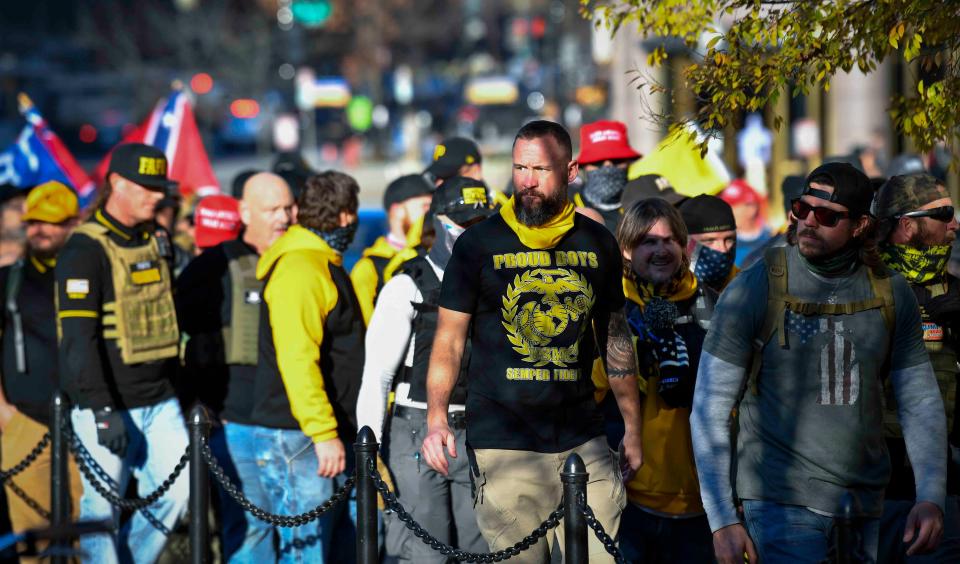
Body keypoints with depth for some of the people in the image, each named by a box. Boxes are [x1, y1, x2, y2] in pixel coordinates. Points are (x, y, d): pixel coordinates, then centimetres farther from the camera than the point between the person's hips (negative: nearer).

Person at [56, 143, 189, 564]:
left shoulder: (150, 242, 14)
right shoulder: (85, 251, -12)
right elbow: (79, 338, -17)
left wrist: (177, 385, 22)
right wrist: (102, 410, -21)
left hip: (158, 401, 7)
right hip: (108, 407, -7)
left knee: (179, 488, -1)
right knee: (103, 507, -2)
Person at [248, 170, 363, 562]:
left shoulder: (324, 265, 19)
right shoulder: (300, 267, -15)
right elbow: (296, 359, -23)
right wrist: (323, 433, -26)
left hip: (327, 434, 10)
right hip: (298, 438, -10)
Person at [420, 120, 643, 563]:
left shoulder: (598, 244, 10)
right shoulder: (479, 244, 1)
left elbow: (615, 336, 19)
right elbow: (449, 340, 1)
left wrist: (633, 426, 18)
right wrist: (437, 418, -13)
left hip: (582, 439, 2)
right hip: (501, 441, -2)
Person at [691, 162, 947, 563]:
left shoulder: (891, 293, 4)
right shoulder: (756, 289, -7)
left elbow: (921, 403, 11)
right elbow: (711, 408, -7)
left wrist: (931, 497, -1)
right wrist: (722, 519, -13)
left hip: (865, 505, 4)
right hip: (783, 500, -4)